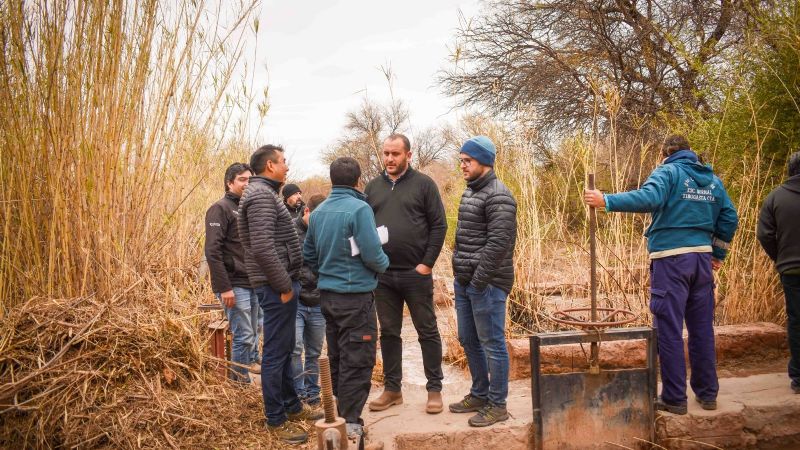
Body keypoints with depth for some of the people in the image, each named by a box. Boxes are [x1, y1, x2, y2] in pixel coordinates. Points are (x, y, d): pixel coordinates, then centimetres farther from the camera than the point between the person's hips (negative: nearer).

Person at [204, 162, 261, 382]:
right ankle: (240, 381, 6)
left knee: (254, 331, 13)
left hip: (253, 283, 8)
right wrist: (224, 288, -21)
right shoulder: (221, 208, -8)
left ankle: (251, 361, 26)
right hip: (234, 285, -7)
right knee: (244, 335, -5)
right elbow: (212, 251, -16)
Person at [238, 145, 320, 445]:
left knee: (285, 349, 18)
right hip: (276, 287, -11)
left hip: (281, 283, 11)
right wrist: (284, 285, -19)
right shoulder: (261, 195, -16)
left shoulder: (265, 193, 17)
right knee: (276, 352, -2)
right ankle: (276, 419, 7)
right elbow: (262, 247, -25)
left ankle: (292, 406, 30)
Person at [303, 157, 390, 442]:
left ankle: (339, 414, 27)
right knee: (357, 361, 1)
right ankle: (350, 423, 4)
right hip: (355, 295, -7)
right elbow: (372, 255, -18)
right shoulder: (359, 209, -15)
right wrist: (384, 264, 3)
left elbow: (308, 255, 14)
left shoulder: (318, 212, 7)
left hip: (327, 294, 7)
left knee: (337, 357, 17)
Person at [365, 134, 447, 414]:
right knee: (389, 333, 11)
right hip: (382, 275, 4)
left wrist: (427, 263, -11)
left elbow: (439, 225, -5)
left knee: (427, 331, 5)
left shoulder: (423, 184, -1)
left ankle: (434, 390, 15)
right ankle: (392, 389, 22)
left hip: (416, 273, -4)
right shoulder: (373, 187, 11)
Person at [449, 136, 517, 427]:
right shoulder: (470, 191, 15)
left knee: (492, 344, 0)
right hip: (464, 282, 10)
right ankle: (479, 394, 32)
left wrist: (479, 280, -19)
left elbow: (498, 243, -20)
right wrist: (458, 272, 14)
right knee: (468, 340, 17)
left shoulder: (498, 196, -14)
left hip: (486, 284, -9)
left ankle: (497, 405, 12)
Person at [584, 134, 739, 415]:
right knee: (702, 329, 14)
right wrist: (718, 254, 22)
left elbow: (649, 198, -24)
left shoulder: (668, 172, -5)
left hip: (670, 259, -6)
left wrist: (606, 201, -26)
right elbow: (729, 219, 14)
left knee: (669, 331, 0)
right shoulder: (713, 180, 15)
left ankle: (674, 399, 5)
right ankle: (707, 393, 23)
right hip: (702, 259, 6)